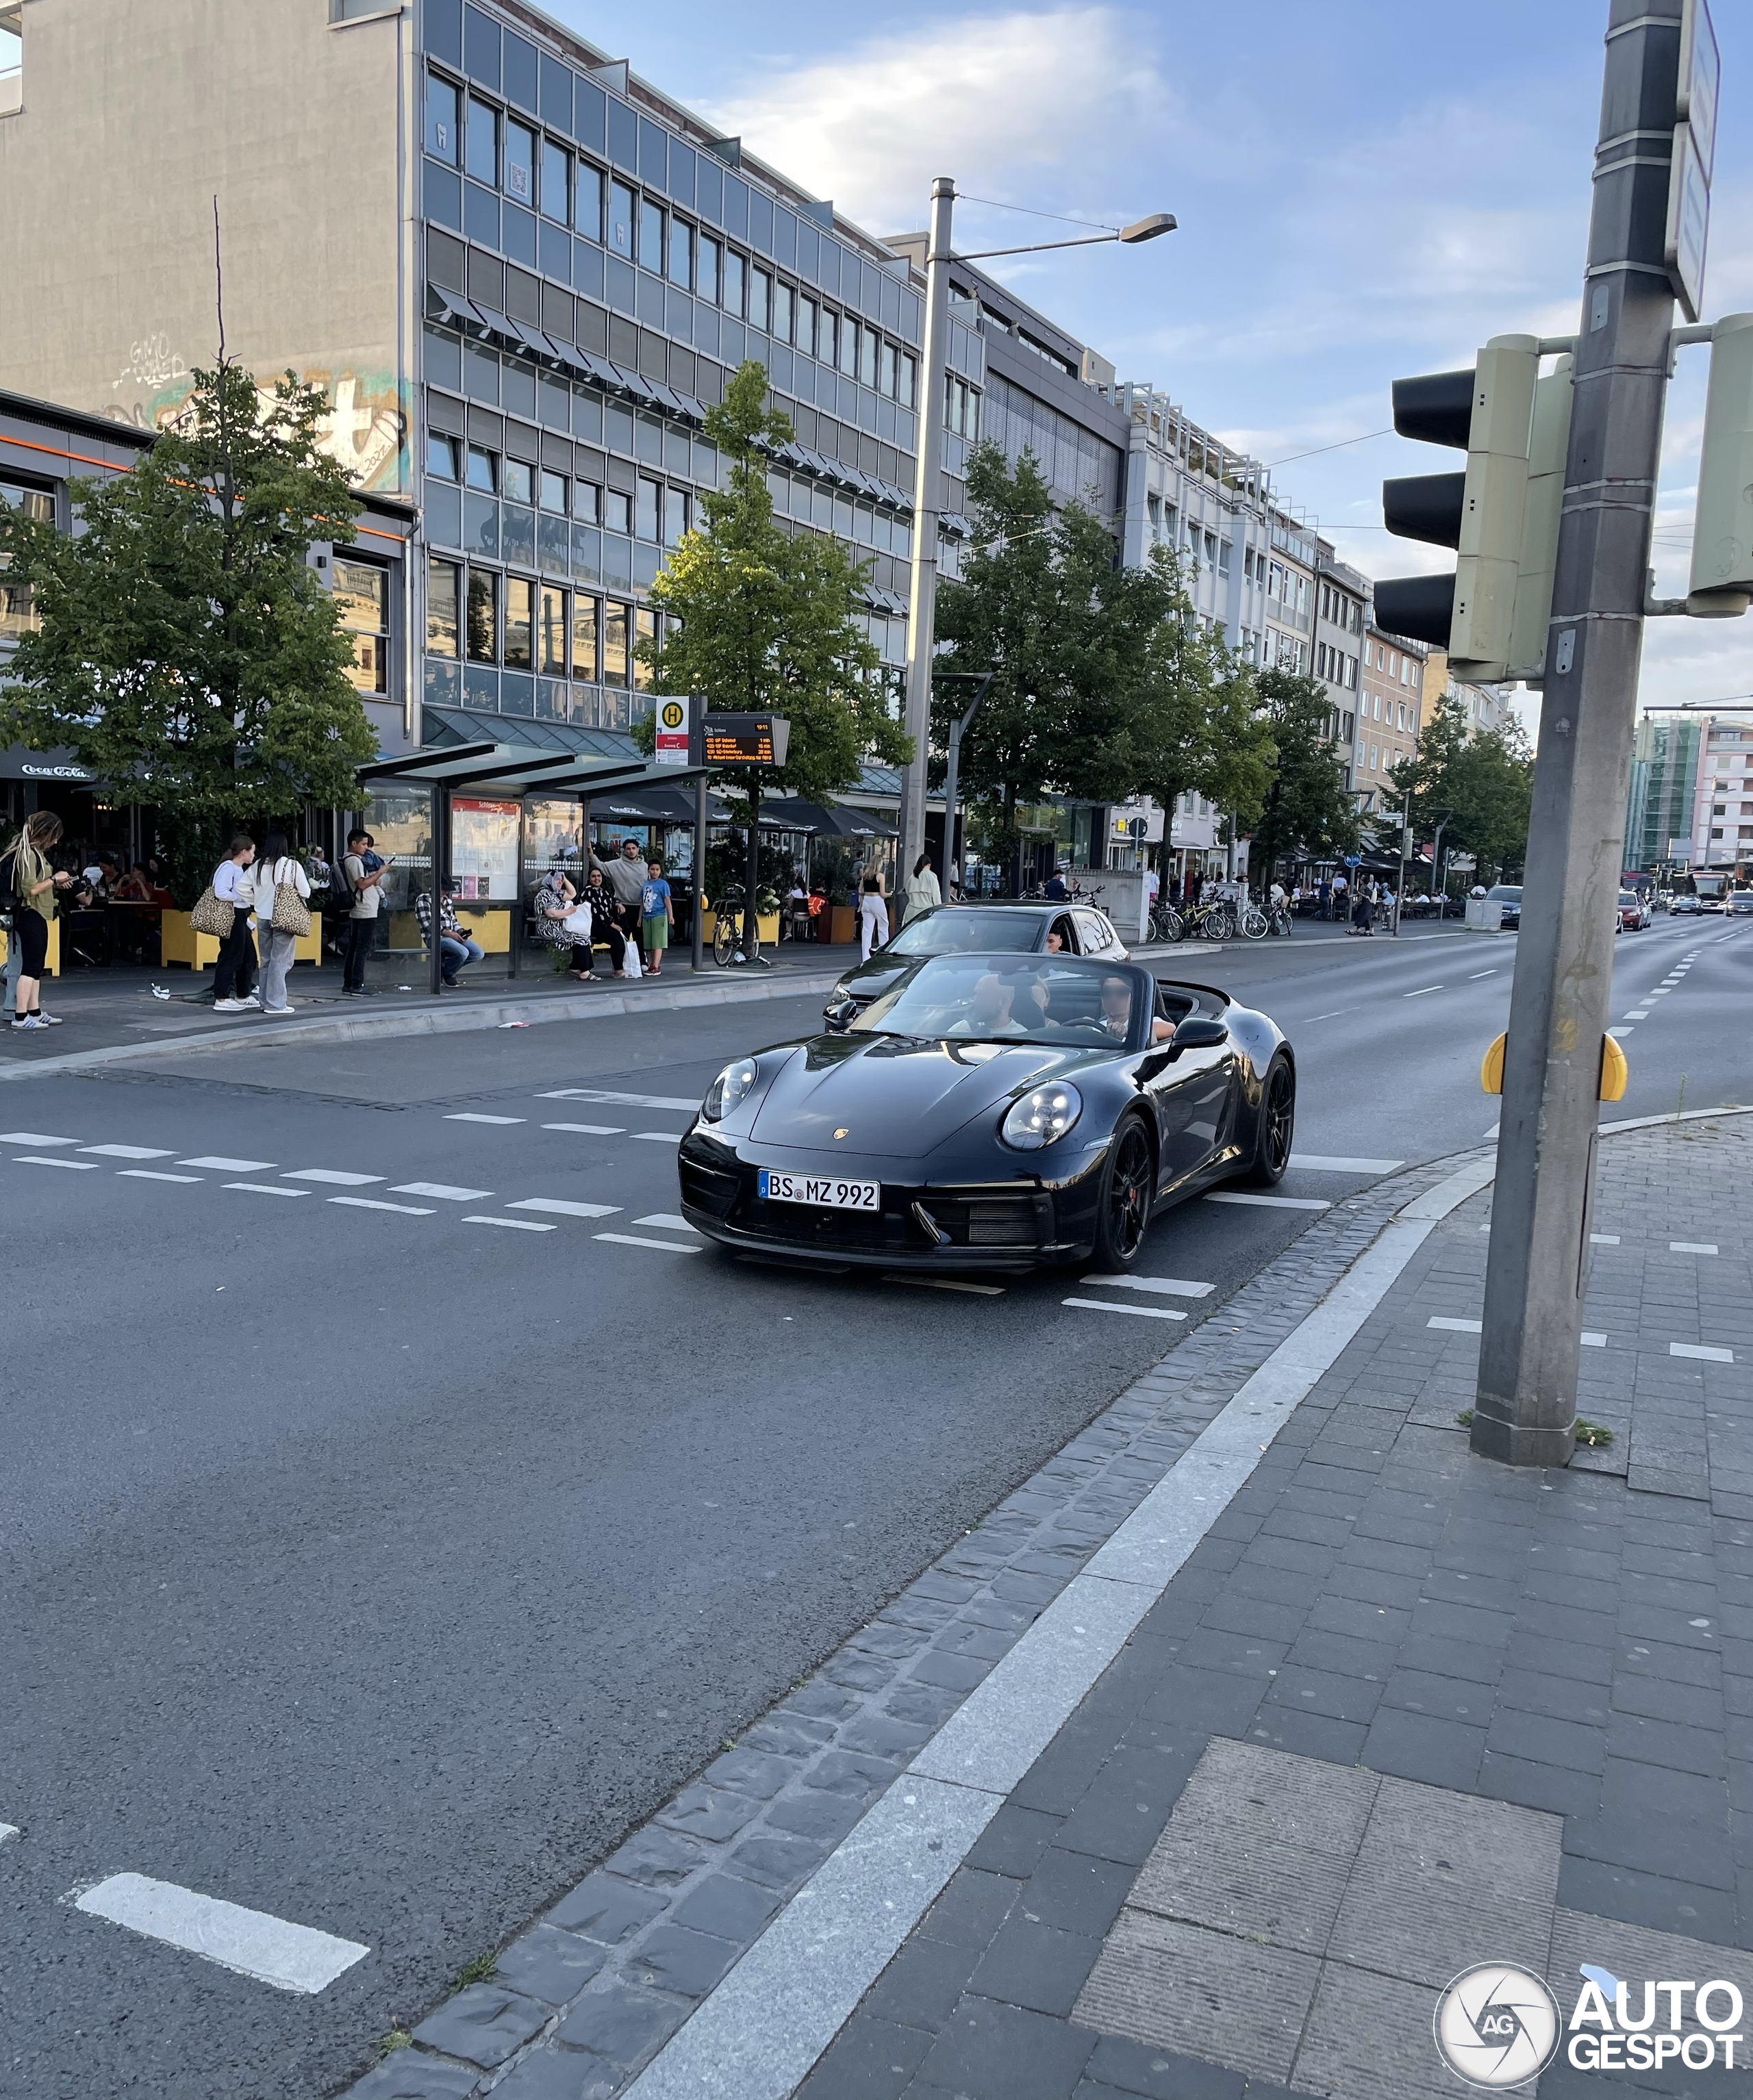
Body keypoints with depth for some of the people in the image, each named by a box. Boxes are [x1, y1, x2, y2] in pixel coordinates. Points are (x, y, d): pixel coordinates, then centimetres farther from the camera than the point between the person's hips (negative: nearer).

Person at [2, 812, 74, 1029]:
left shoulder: (36, 852, 15)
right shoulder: (28, 853, -16)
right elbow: (31, 889, -23)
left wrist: (56, 883, 5)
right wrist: (54, 879, -13)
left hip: (37, 916, 10)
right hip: (30, 915, -10)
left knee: (37, 966, 13)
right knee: (30, 966, -9)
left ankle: (35, 1012, 17)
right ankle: (20, 1017, -9)